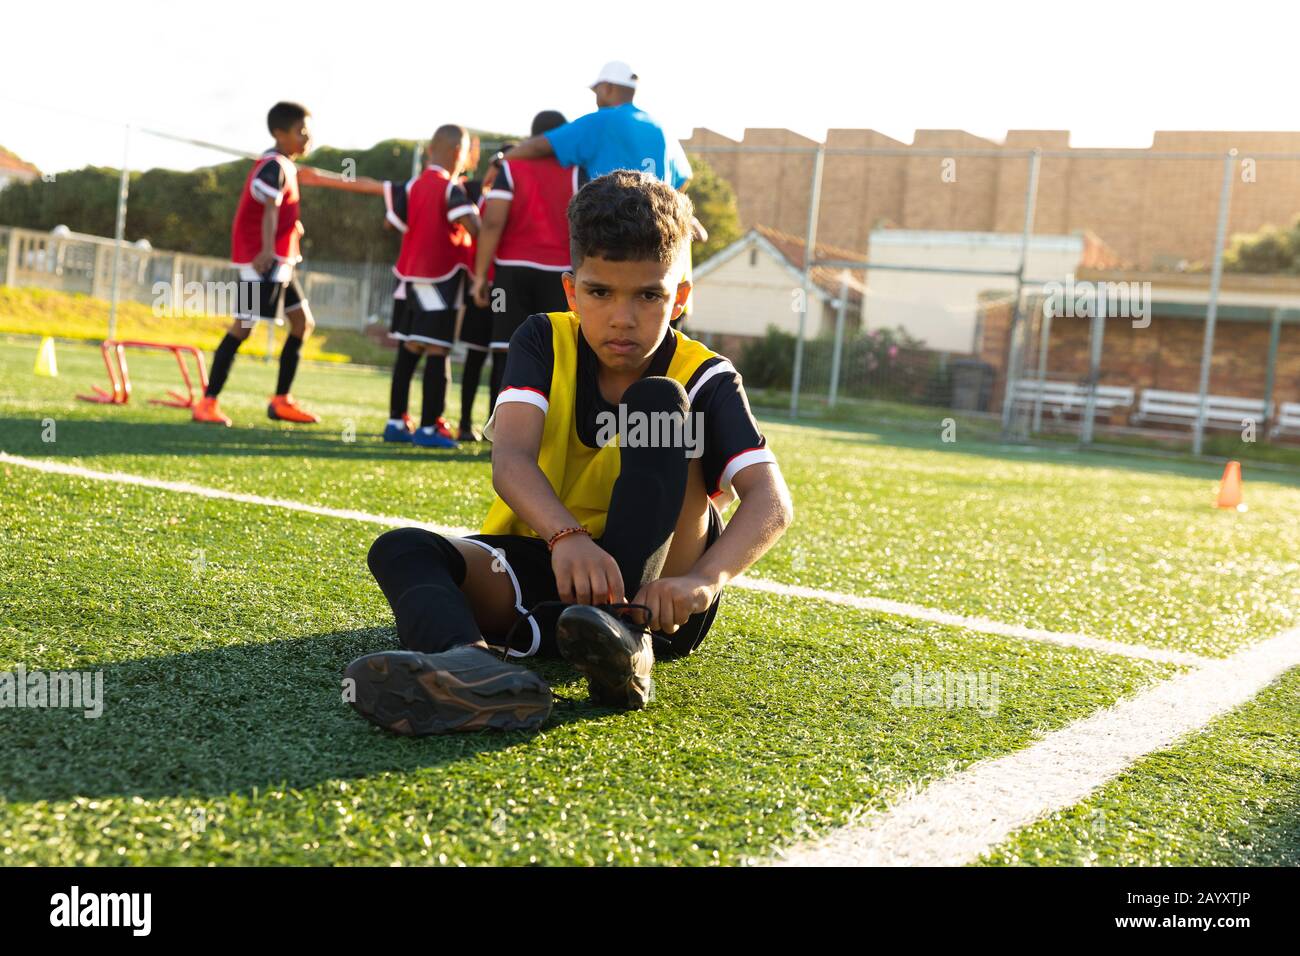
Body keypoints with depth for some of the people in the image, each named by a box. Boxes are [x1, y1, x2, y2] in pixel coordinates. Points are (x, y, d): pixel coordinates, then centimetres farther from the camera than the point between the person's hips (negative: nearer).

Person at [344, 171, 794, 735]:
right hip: (540, 563, 2)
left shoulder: (705, 379, -7)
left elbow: (771, 501, -22)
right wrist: (568, 537, -44)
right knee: (401, 549, -22)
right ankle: (477, 667, -57)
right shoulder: (545, 343, -3)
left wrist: (705, 579, -43)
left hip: (656, 582, -2)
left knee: (658, 401, -21)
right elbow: (511, 460, -22)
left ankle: (628, 631, -39)